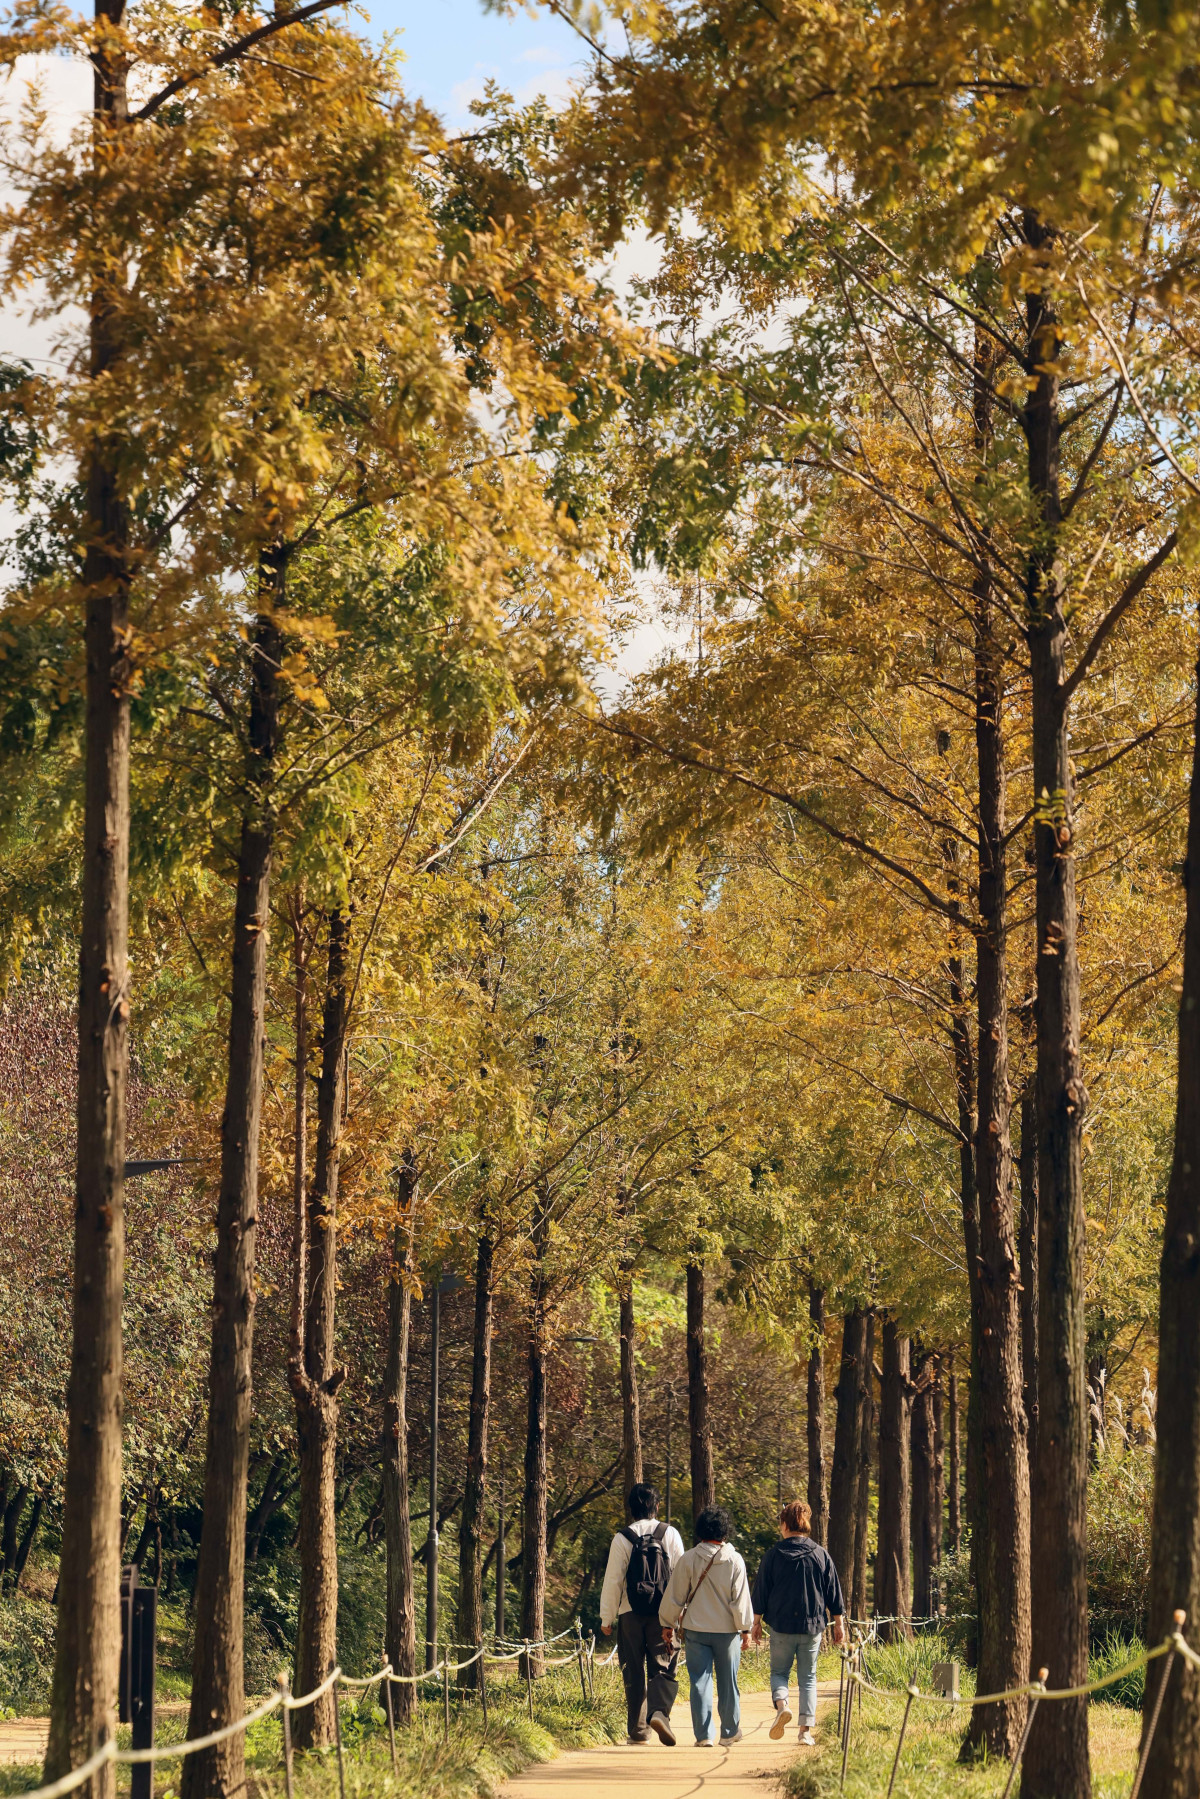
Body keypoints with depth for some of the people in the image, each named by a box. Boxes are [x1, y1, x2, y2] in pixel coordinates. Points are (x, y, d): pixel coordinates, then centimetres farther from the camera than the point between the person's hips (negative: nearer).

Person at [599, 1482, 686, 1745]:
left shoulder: (622, 1539, -2)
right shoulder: (670, 1534, 1)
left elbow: (612, 1581, -1)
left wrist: (607, 1618, 7)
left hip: (631, 1614, 0)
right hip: (663, 1614, 0)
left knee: (634, 1673, 8)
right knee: (662, 1668, 2)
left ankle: (637, 1729, 8)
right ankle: (659, 1712, -22)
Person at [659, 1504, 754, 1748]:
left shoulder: (689, 1559, -3)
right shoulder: (734, 1560, -5)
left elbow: (676, 1595, 2)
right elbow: (741, 1598, -4)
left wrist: (670, 1623, 13)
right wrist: (745, 1629, 2)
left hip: (696, 1629, 0)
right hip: (727, 1630, 0)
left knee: (700, 1681, 3)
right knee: (728, 1682, 11)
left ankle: (703, 1734, -1)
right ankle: (730, 1732, 20)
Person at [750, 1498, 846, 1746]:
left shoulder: (774, 1554, -2)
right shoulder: (821, 1554, 2)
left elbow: (761, 1590, 1)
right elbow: (834, 1592, 6)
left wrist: (756, 1621, 9)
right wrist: (838, 1622, 15)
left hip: (781, 1625, -1)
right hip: (812, 1624, 1)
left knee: (779, 1671, 12)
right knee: (807, 1678, 9)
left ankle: (781, 1704, -18)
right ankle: (806, 1729, 1)